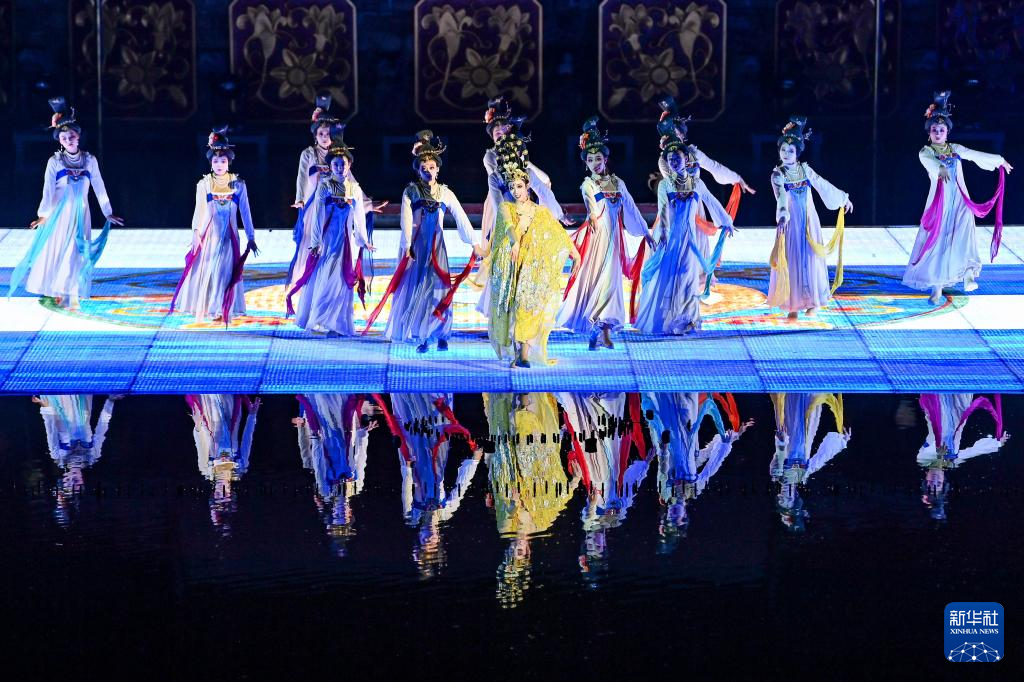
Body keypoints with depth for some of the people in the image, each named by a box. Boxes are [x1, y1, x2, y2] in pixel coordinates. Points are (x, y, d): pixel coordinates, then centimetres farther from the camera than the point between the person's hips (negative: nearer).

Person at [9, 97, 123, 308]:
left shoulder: (89, 160, 3)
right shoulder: (55, 162, -4)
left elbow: (99, 187, 9)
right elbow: (48, 189, -8)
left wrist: (108, 213, 13)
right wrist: (43, 214, -15)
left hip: (80, 215, 2)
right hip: (59, 214, -2)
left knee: (77, 253, 2)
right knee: (55, 251, 0)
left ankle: (71, 294, 11)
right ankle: (52, 292, 9)